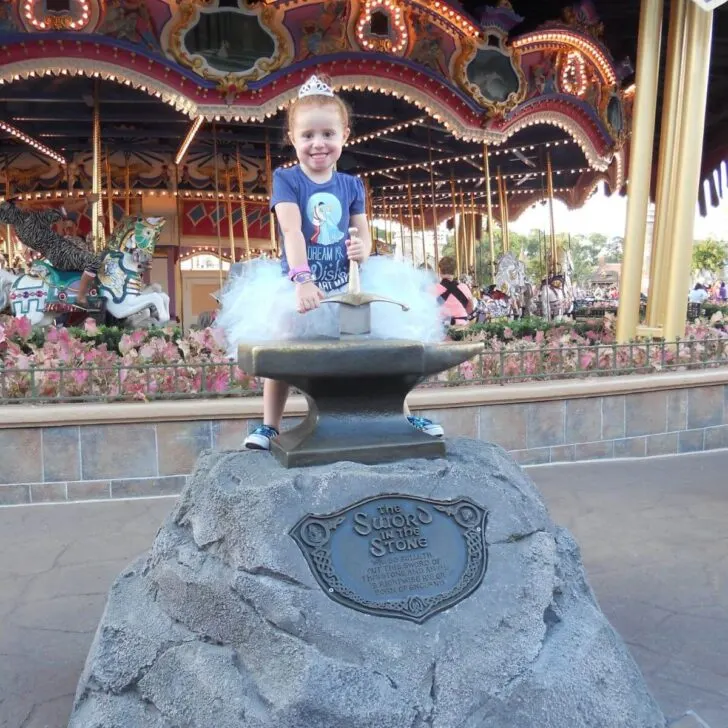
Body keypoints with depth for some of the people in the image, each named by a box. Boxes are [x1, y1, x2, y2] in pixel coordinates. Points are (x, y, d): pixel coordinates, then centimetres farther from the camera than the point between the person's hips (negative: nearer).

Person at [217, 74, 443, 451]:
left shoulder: (351, 185, 8)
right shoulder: (286, 179, -3)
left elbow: (363, 234, 6)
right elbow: (292, 231, -17)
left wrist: (361, 248, -20)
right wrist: (303, 280, -31)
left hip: (347, 284, 3)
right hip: (296, 283, -2)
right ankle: (269, 426, 12)